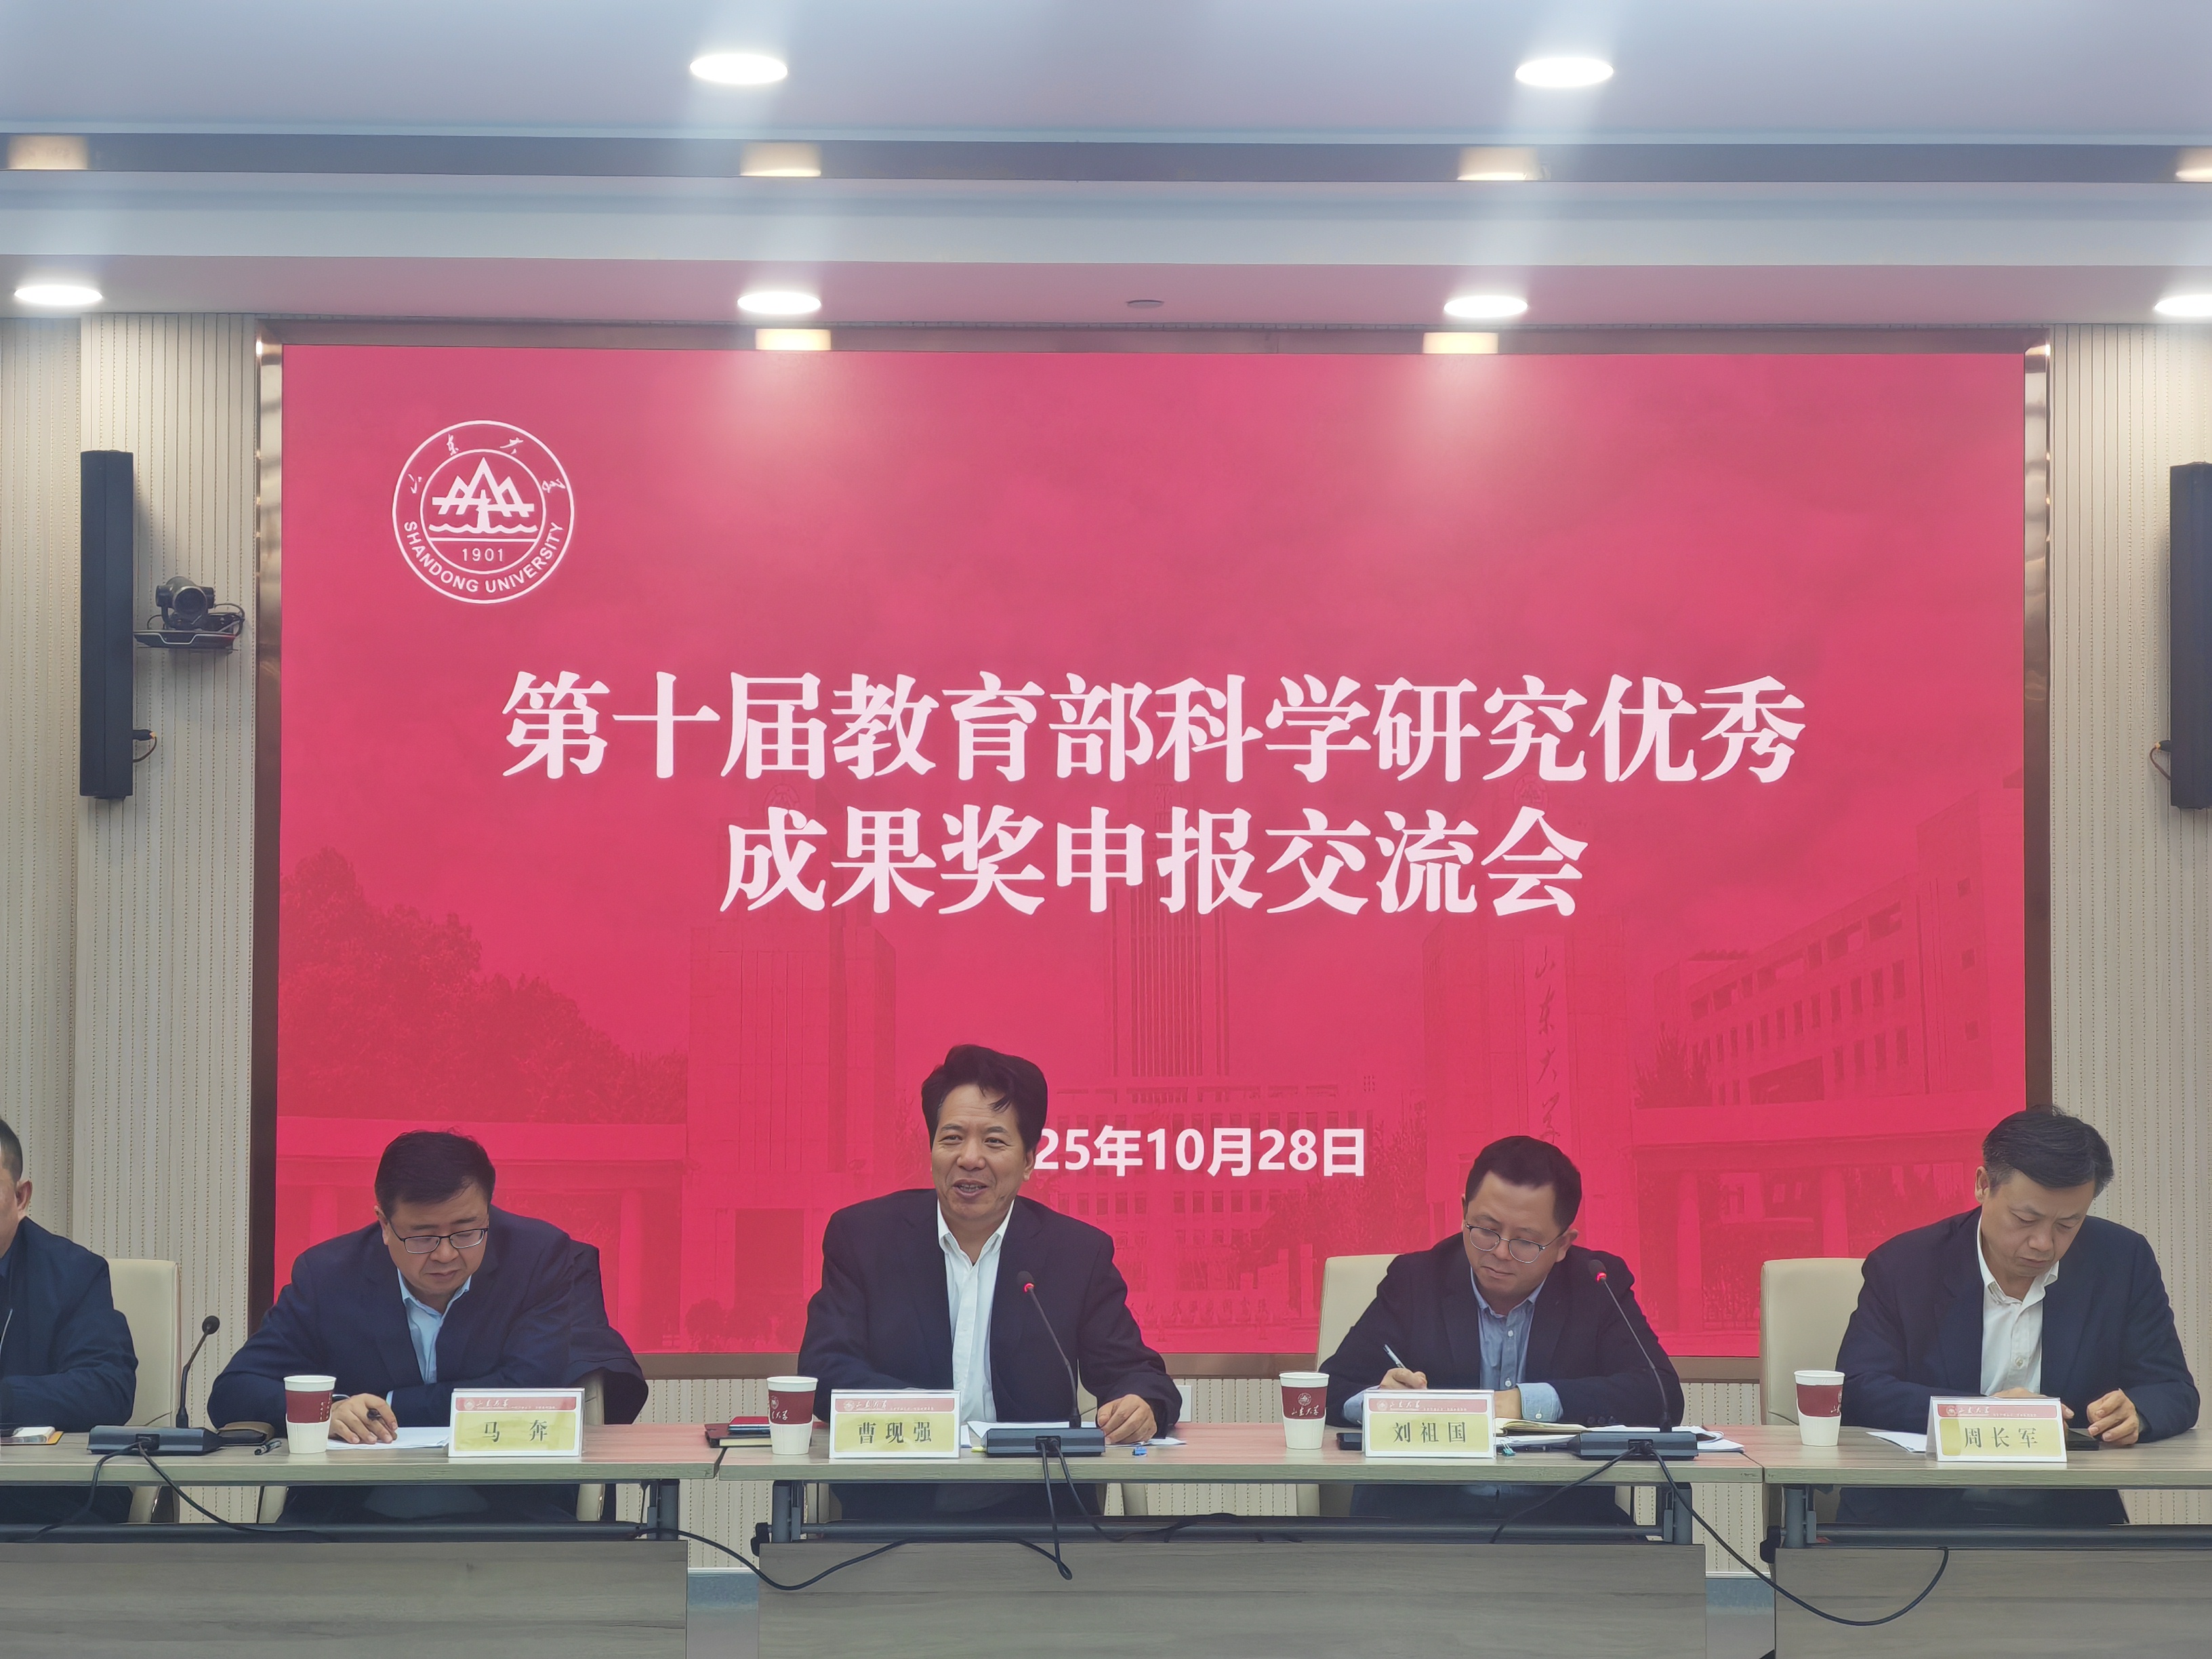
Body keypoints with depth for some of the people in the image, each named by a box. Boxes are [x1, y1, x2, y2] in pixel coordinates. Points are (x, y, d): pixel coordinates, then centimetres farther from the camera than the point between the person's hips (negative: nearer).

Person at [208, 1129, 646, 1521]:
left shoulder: (547, 1259, 0)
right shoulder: (327, 1274, 4)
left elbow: (532, 1390, -12)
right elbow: (232, 1393, 0)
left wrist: (389, 1407, -11)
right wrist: (324, 1412, -21)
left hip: (511, 1519, 2)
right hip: (354, 1520, -1)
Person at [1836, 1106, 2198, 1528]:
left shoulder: (2124, 1261, 4)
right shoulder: (1902, 1266, -1)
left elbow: (2175, 1394, 6)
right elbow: (1856, 1392, -8)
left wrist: (2133, 1415, -19)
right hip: (1920, 1517, -3)